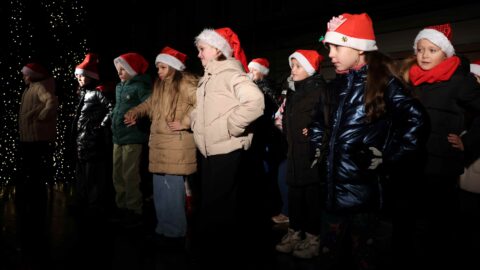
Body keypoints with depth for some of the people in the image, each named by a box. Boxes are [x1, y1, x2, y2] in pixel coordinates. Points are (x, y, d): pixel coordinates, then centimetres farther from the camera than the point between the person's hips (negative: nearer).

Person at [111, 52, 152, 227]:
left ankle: (134, 211, 8)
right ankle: (122, 209, 26)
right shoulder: (119, 87, 15)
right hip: (118, 137, 8)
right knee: (118, 177, 13)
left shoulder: (140, 87, -9)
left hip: (132, 138, -8)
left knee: (130, 178, -3)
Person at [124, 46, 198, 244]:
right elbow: (150, 104, 28)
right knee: (161, 189, 15)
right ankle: (164, 228, 29)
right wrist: (134, 113, 12)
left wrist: (185, 123, -19)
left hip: (176, 145, -9)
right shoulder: (160, 85, 18)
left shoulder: (184, 84, -11)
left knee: (172, 189, -4)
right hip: (159, 144, 9)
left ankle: (175, 231, 10)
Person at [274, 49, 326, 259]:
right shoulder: (293, 93, 16)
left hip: (312, 154, -8)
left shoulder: (319, 91, -10)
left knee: (313, 196, 1)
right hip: (295, 153, 8)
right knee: (294, 195, 13)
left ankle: (313, 239, 13)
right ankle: (295, 233, 26)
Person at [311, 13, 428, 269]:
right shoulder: (337, 85, 11)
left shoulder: (383, 82, -8)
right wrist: (319, 147, 13)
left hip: (363, 186, -7)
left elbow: (415, 119, -18)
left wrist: (389, 158, -16)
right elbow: (320, 120, 25)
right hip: (334, 184, 7)